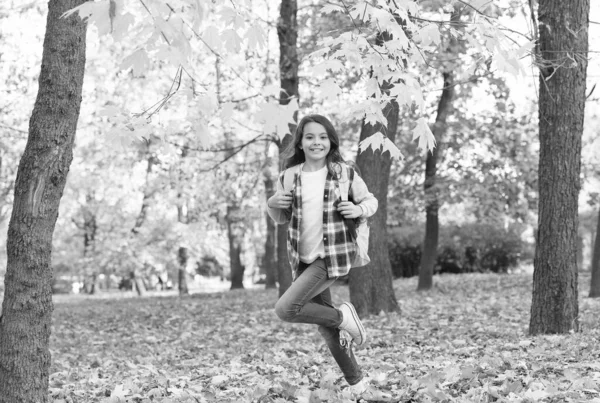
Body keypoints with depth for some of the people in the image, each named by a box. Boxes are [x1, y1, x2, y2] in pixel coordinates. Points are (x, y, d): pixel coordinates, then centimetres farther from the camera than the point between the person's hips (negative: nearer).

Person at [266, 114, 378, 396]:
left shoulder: (344, 173, -6)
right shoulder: (289, 177, 2)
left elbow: (370, 201, 6)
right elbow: (281, 219, 13)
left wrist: (359, 209, -16)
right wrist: (272, 204, -8)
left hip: (332, 256, -5)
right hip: (303, 259, 5)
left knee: (285, 309, -19)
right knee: (326, 327, 12)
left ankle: (342, 317, 2)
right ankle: (355, 381, 30)